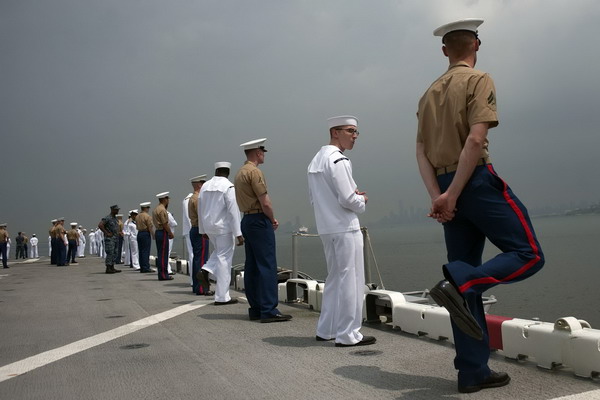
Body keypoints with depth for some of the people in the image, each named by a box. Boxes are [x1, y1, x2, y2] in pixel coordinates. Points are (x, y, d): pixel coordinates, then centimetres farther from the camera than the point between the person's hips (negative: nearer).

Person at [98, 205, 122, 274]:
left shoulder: (116, 219, 15)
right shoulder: (107, 218, -12)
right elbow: (100, 225, -24)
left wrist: (118, 231, 15)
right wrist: (106, 233, -21)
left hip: (116, 238, 9)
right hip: (110, 238, -9)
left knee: (114, 253, 8)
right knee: (110, 253, -10)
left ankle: (112, 268, 12)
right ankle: (108, 269, -8)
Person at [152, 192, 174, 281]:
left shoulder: (156, 209, 16)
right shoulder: (162, 209, -15)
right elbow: (165, 224, -18)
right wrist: (170, 233, -7)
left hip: (158, 232, 10)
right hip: (163, 233, -10)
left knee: (160, 254, 12)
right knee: (163, 254, -7)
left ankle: (162, 274, 16)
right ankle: (163, 275, -5)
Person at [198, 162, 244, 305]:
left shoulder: (205, 186, 7)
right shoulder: (228, 187, -12)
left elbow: (200, 209, 12)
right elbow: (233, 211, -17)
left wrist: (202, 230, 21)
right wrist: (238, 234, -15)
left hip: (209, 227, 6)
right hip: (223, 228, -6)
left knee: (219, 251, 28)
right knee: (224, 259, -1)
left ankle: (206, 272, 4)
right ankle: (221, 297, 2)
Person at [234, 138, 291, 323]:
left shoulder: (240, 173, 16)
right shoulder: (254, 171, -13)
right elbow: (265, 203, -18)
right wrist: (273, 220, -1)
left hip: (247, 220, 10)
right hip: (260, 221, -10)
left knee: (251, 266, 10)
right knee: (267, 266, -9)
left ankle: (255, 308, 14)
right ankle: (269, 310, -11)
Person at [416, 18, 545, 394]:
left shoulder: (430, 92, 19)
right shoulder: (479, 80, -2)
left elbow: (421, 150, 8)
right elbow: (475, 140, -16)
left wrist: (437, 196, -2)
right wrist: (452, 194, -15)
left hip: (448, 189, 7)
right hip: (477, 180, -7)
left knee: (467, 277, 7)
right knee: (528, 254, 0)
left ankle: (473, 372, 7)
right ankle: (457, 283, -21)